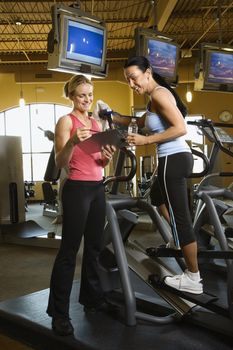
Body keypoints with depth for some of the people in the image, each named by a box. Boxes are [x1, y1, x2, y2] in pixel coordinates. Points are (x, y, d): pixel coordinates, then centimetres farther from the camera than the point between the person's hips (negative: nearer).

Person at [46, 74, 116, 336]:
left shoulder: (97, 123, 16)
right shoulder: (66, 121, -4)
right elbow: (60, 163, -13)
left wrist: (108, 156, -7)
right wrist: (73, 142, -31)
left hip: (97, 188, 7)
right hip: (77, 189, -7)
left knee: (94, 246, 13)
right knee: (69, 249, -5)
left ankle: (92, 297, 28)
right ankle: (59, 313, 5)